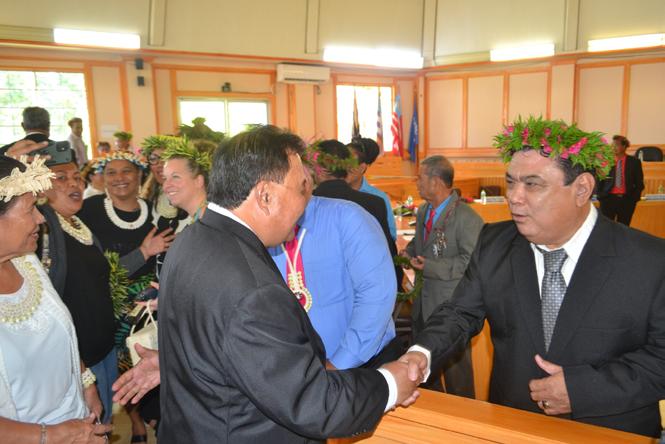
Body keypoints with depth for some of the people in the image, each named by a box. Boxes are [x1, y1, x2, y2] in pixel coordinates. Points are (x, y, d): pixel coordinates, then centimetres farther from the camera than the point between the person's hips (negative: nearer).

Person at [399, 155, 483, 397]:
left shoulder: (466, 218, -18)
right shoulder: (423, 210, 10)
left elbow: (472, 261, -22)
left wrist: (431, 267, -22)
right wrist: (408, 252, 3)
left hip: (450, 304, -8)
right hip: (424, 301, 9)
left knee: (455, 366, 6)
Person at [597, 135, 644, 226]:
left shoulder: (634, 162, 4)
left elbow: (639, 182, 7)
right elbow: (600, 180, 5)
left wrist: (635, 197, -2)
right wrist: (600, 196, -2)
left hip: (626, 200, 1)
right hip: (608, 198, 0)